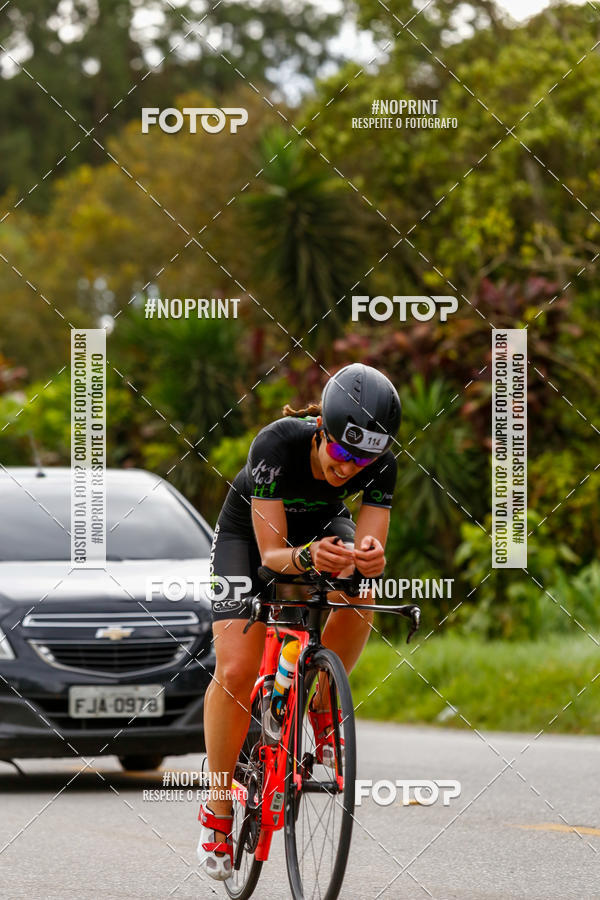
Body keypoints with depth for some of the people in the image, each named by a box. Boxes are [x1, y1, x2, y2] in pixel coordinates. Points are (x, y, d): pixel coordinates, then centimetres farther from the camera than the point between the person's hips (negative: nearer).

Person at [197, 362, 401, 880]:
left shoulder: (380, 465, -29)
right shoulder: (277, 444, -38)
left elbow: (371, 556, -30)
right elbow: (271, 553, -37)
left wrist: (369, 557, -54)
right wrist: (306, 558, -59)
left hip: (323, 527, 3)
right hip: (248, 532, -3)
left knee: (361, 597, -31)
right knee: (236, 673, -17)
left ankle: (323, 707, -5)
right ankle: (219, 804, 2)